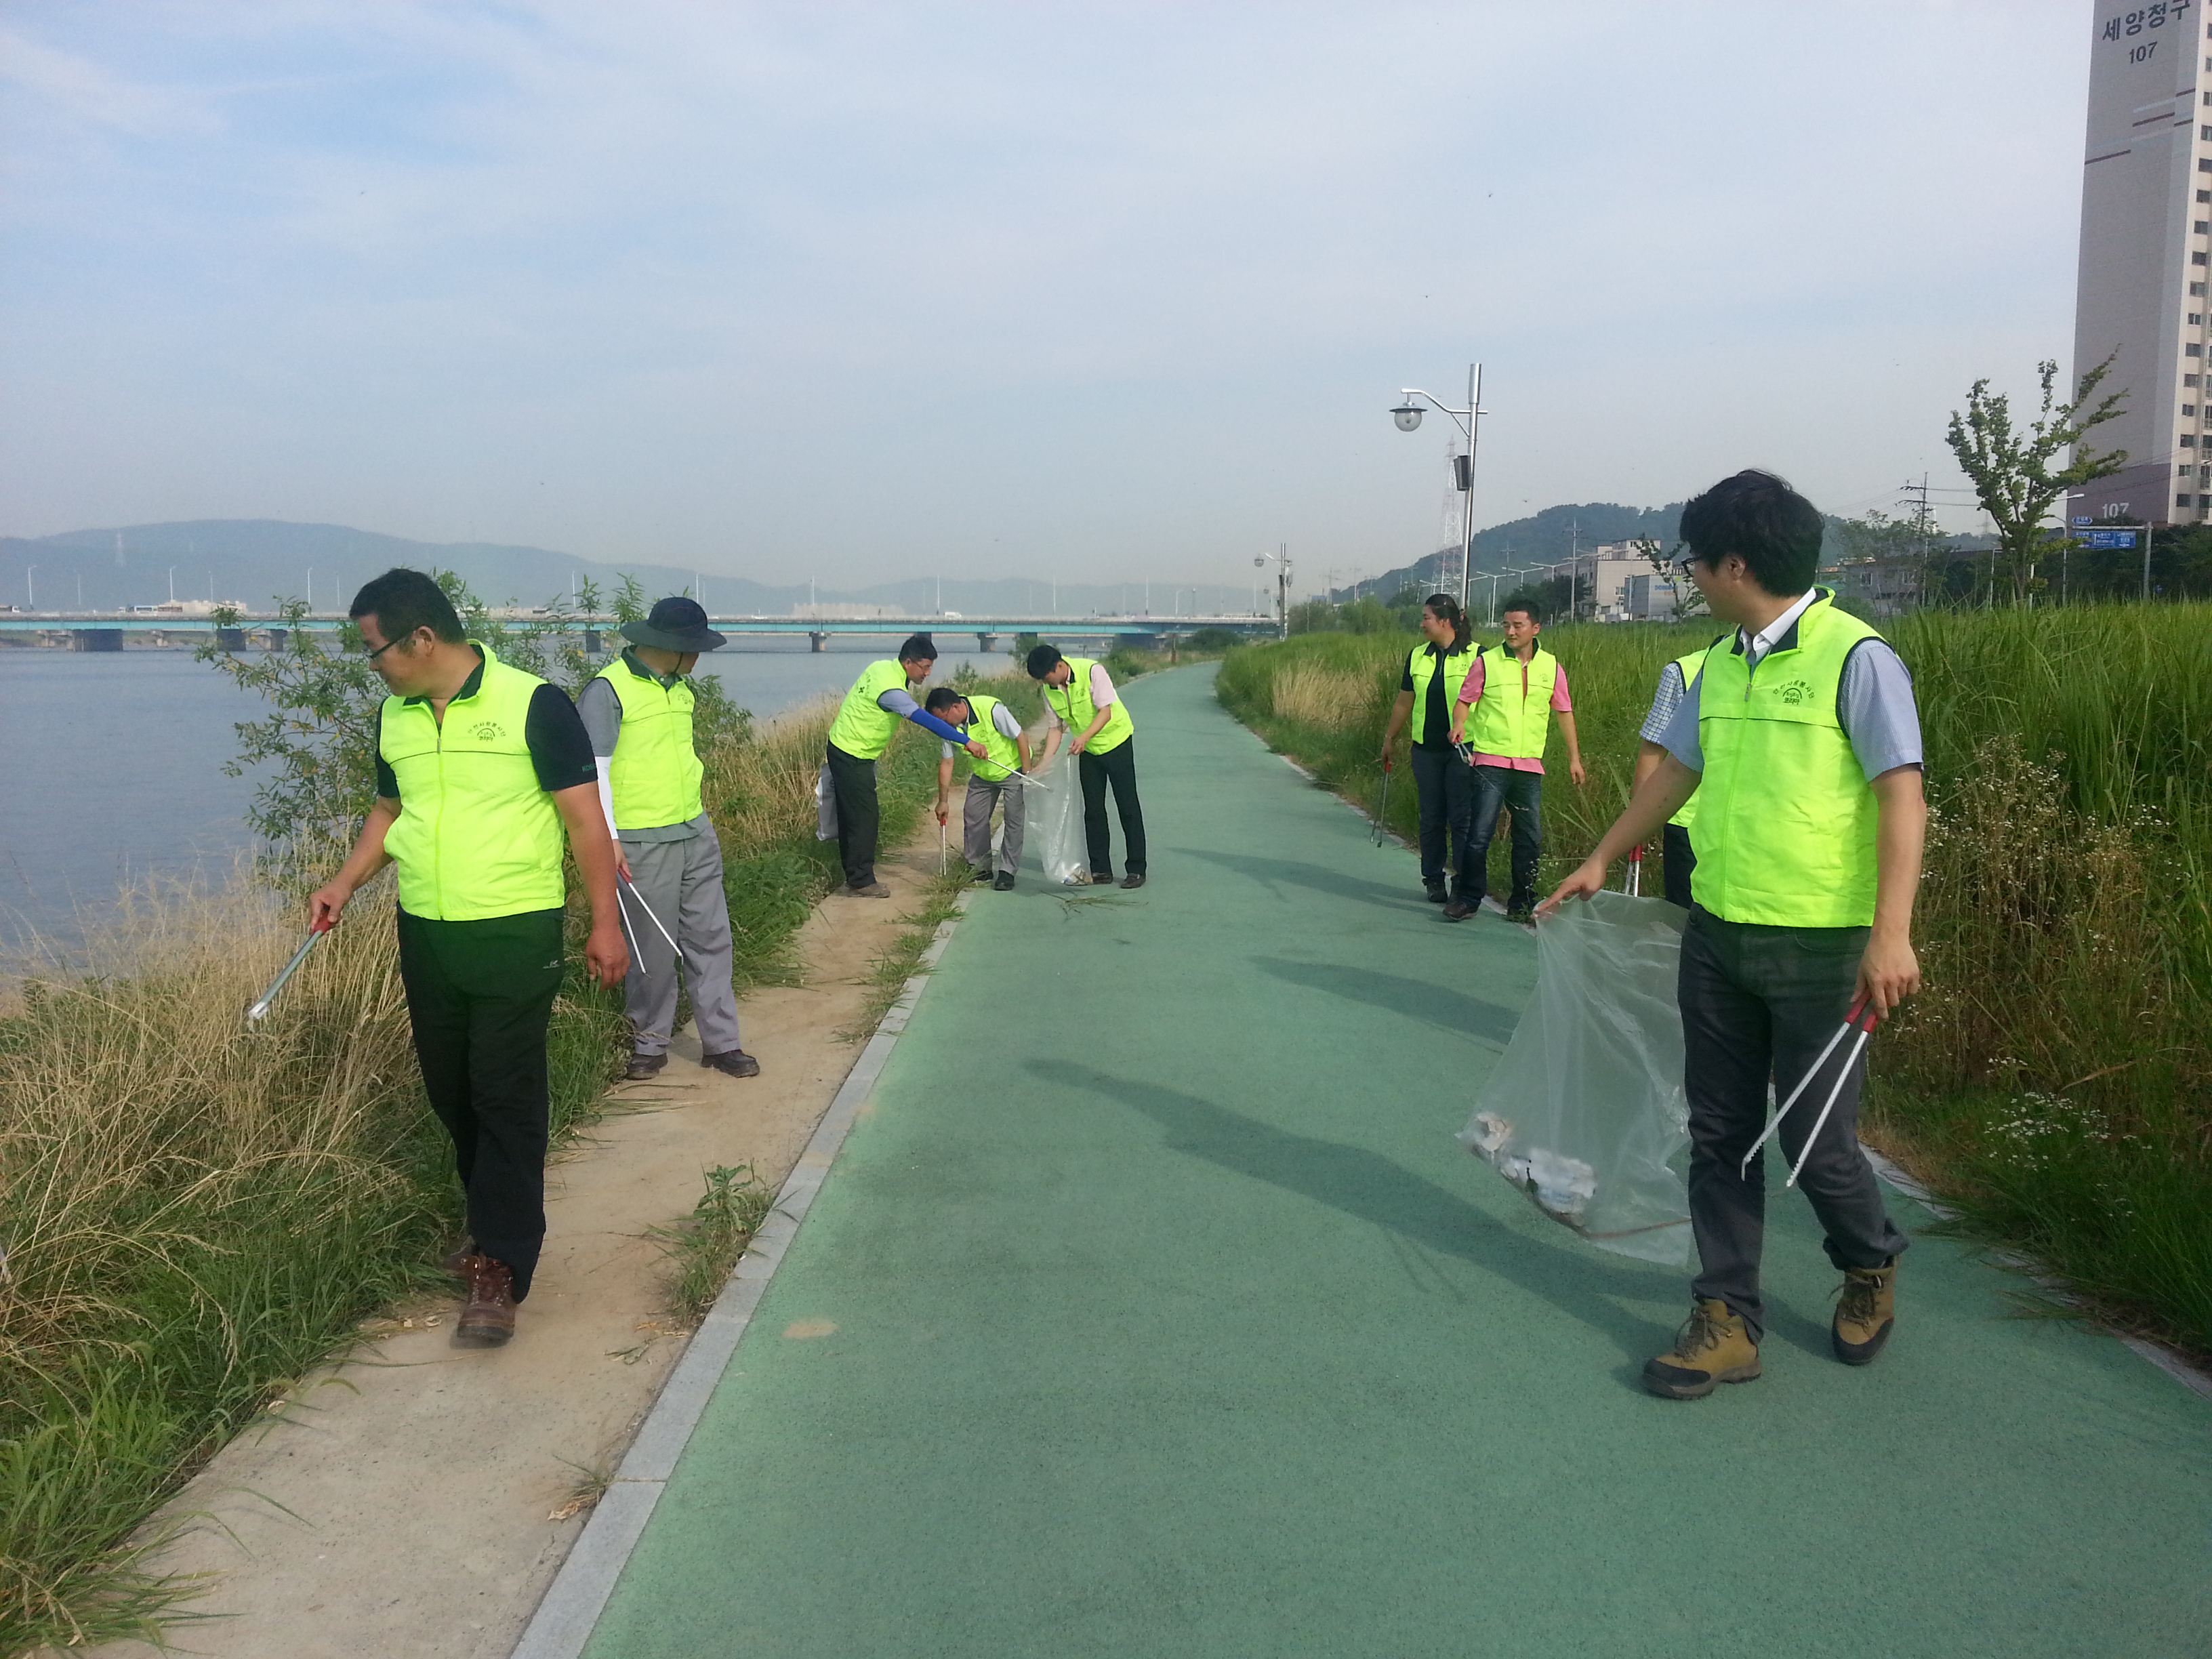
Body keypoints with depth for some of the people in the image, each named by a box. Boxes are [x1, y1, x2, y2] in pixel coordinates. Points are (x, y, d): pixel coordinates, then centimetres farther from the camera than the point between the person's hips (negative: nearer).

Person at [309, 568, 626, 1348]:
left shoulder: (532, 704, -11)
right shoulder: (395, 715, 8)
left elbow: (584, 818, -9)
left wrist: (604, 925, -11)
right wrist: (345, 883, 8)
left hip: (515, 934, -6)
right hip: (425, 934, 6)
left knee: (506, 1098, -5)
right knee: (451, 1093, 14)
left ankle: (500, 1268, 0)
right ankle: (495, 1223, 31)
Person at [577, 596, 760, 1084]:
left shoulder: (678, 686, 13)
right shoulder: (607, 690, -12)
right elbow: (593, 769, -15)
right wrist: (608, 837, -19)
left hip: (697, 834, 7)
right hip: (643, 843, -7)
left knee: (711, 937, 7)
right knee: (654, 949, 1)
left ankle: (720, 1041, 15)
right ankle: (649, 1045, 17)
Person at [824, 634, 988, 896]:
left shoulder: (882, 667, 3)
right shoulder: (890, 689, -28)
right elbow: (926, 721, -35)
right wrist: (966, 742, -37)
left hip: (844, 749, 10)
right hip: (852, 756, -10)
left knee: (852, 816, 16)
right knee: (865, 818, -5)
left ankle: (854, 875, 24)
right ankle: (861, 882, 1)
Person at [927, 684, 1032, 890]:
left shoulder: (991, 709, -32)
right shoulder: (951, 726, -13)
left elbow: (1021, 736, -24)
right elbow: (946, 763, -5)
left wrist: (1027, 775, -21)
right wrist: (943, 801, -4)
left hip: (1013, 769, -6)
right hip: (982, 775, 6)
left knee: (1014, 819, -10)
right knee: (973, 816, 3)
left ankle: (1007, 872, -3)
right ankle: (979, 868, 15)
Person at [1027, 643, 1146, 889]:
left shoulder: (1092, 671, -24)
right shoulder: (1049, 690, -7)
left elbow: (1106, 711, -25)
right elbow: (1056, 727, 1)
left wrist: (1084, 737, -39)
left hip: (1116, 741, -5)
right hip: (1087, 750, 6)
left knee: (1128, 807, -3)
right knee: (1093, 810, 5)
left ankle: (1136, 869, 3)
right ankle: (1101, 869, 13)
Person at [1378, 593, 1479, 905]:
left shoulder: (1476, 656, -4)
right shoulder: (1417, 656, 10)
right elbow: (1404, 702, 19)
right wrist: (1390, 738, 22)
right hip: (1426, 750, 4)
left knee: (1462, 819, -5)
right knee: (1431, 818, 8)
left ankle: (1467, 886, 1)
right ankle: (1433, 880, 19)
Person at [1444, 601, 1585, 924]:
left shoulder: (1551, 666, 8)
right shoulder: (1487, 661, 0)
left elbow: (1564, 712, 15)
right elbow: (1465, 700, 4)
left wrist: (1574, 758, 15)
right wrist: (1459, 724, -18)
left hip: (1530, 765, 3)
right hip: (1490, 762, -3)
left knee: (1530, 838, 6)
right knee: (1480, 834, -8)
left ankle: (1522, 904, 18)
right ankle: (1467, 898, 4)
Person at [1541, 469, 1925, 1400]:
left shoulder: (1856, 657, -12)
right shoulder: (1720, 665, 9)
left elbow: (1901, 795, -17)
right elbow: (1677, 769, 22)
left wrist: (1892, 932, -25)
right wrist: (1602, 859, 29)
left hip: (1820, 947, -6)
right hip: (1717, 936, 7)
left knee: (1815, 1140, 3)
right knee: (1720, 1134, 9)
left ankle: (1870, 1269, 34)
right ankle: (1728, 1321, 20)